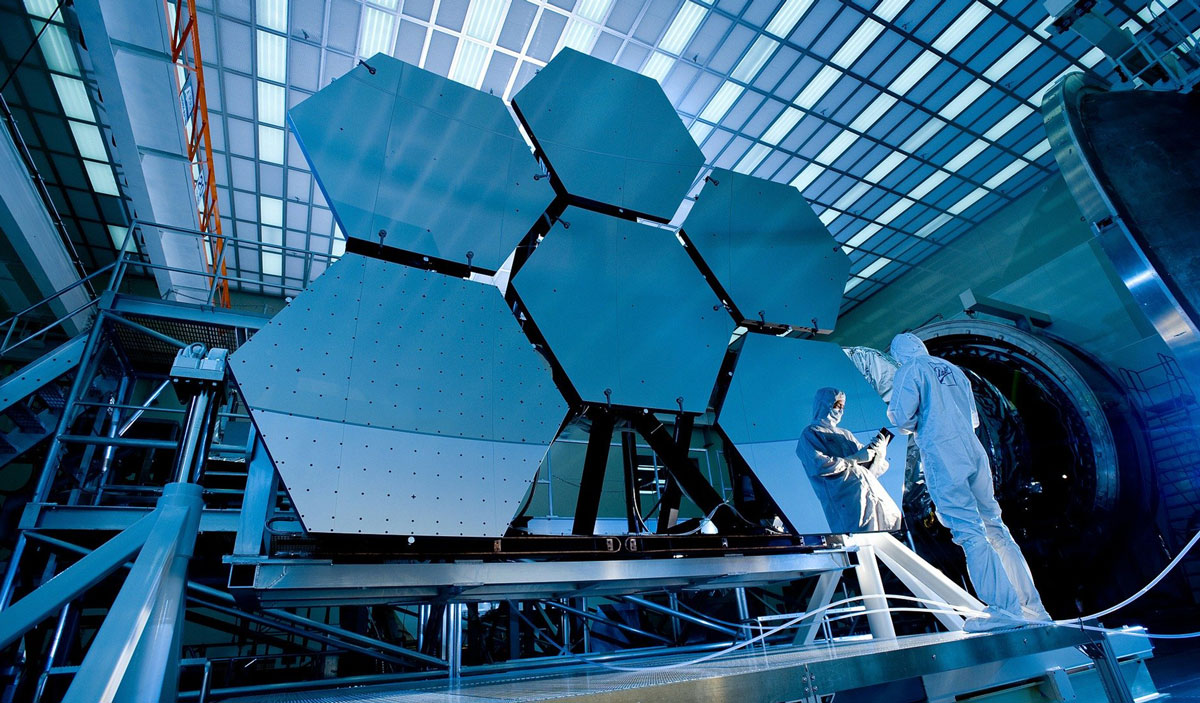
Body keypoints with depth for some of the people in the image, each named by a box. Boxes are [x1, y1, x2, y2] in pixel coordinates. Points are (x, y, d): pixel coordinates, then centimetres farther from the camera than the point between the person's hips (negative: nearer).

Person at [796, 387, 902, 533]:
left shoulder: (845, 434, 27)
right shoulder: (810, 434, 6)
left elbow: (872, 467, 24)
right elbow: (820, 465, -12)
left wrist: (879, 449, 4)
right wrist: (856, 458, -5)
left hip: (874, 492, 7)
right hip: (848, 500, -7)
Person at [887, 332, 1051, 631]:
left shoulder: (909, 370, 0)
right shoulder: (953, 369, 21)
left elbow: (901, 415, -10)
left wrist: (912, 426, 11)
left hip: (941, 453, -7)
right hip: (974, 450, 7)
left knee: (969, 531, -8)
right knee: (994, 525, 10)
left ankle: (1006, 607, -10)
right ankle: (1032, 606, 13)